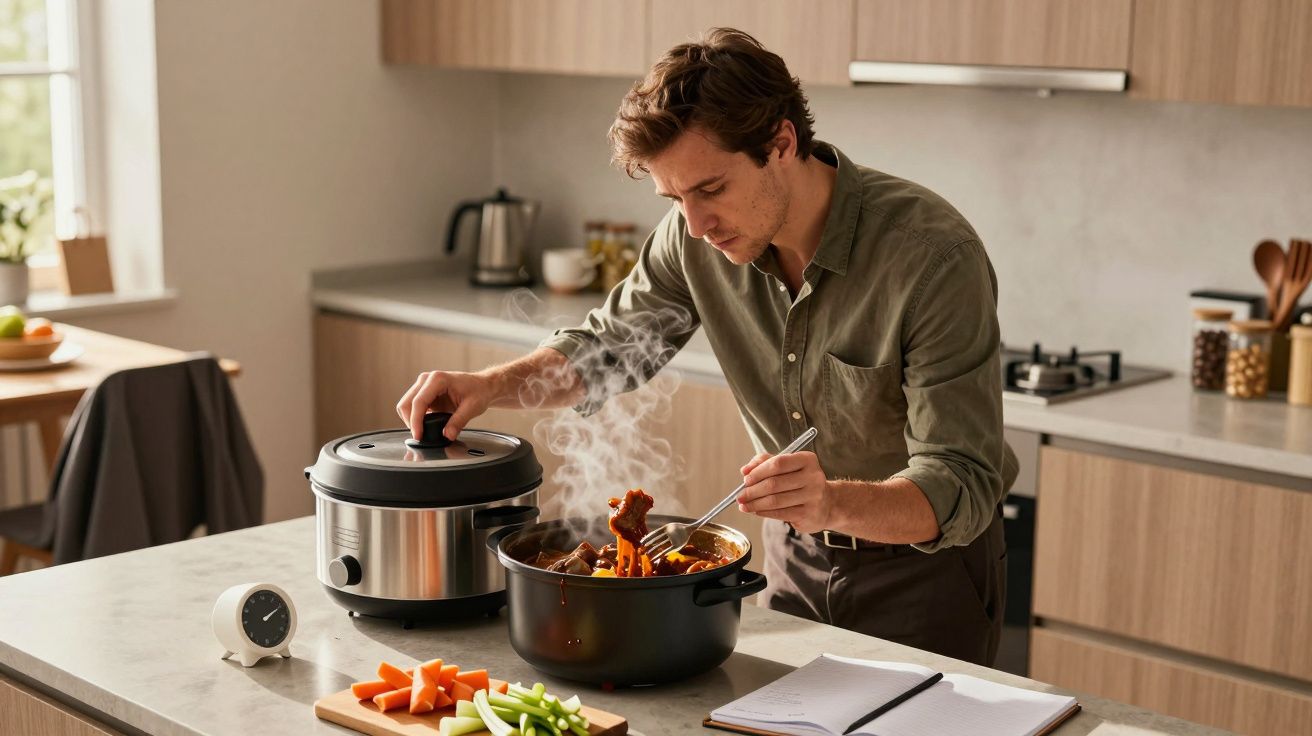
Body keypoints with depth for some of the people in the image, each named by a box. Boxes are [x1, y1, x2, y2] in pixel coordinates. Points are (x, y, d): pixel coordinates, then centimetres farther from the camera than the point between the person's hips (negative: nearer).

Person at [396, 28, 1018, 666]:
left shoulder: (935, 257, -29)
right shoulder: (696, 237, -12)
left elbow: (962, 489, -31)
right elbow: (609, 344, 5)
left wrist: (836, 503, -51)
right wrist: (490, 385, -13)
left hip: (925, 564, -5)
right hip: (794, 556, 5)